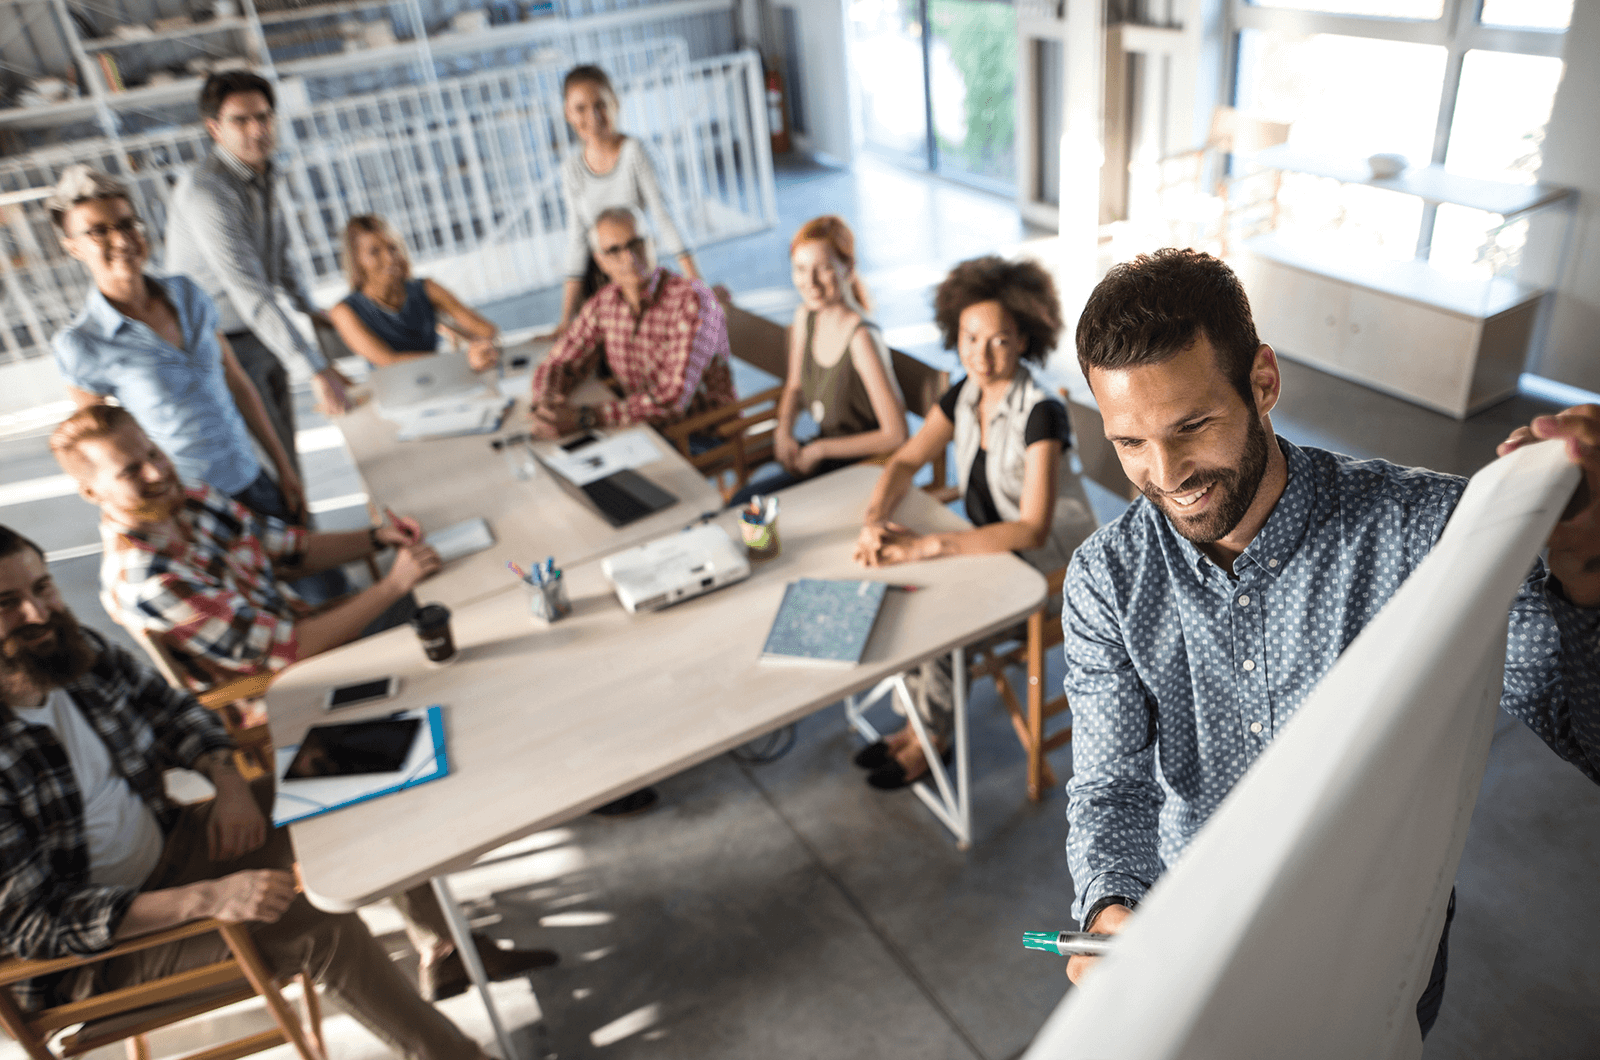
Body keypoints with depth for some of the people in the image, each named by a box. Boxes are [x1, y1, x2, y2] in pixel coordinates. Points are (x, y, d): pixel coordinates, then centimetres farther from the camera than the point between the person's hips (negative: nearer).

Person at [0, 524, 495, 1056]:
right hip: (87, 953, -8)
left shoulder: (79, 650, -7)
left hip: (164, 842, 8)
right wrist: (206, 899, -36)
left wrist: (227, 780, -8)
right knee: (317, 925, -25)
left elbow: (171, 708, 10)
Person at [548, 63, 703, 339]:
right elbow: (577, 237, -1)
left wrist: (698, 285, -21)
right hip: (596, 274, 3)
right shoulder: (573, 168, -2)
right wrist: (566, 318, -6)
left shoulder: (633, 152, -12)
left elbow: (662, 216, -13)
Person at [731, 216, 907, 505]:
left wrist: (818, 449, -17)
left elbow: (896, 435, -25)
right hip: (822, 451, 7)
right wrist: (784, 430, -3)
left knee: (746, 503, -15)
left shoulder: (862, 337, -25)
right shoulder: (805, 315, -2)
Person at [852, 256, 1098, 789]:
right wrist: (874, 519, -22)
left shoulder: (1040, 412, -26)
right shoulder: (965, 395, -4)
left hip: (1051, 570, -7)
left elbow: (1032, 530, -32)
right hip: (992, 547, 7)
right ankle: (923, 713, 8)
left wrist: (927, 544, -39)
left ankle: (932, 733, 4)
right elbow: (904, 462, -1)